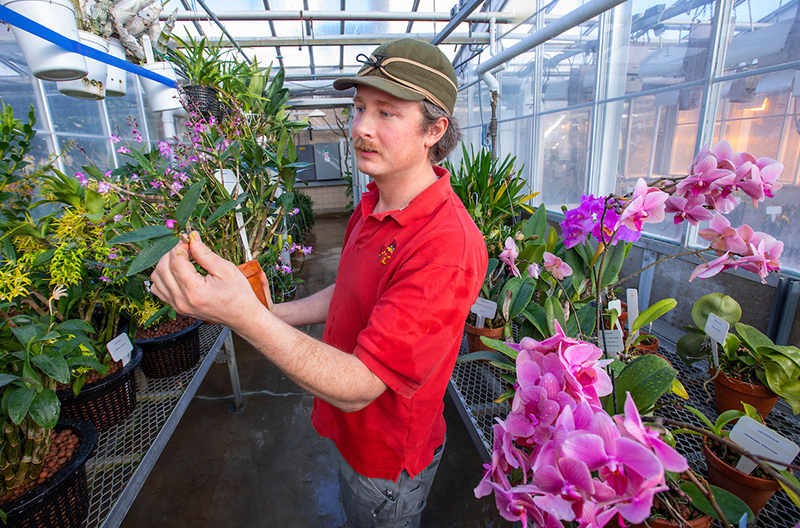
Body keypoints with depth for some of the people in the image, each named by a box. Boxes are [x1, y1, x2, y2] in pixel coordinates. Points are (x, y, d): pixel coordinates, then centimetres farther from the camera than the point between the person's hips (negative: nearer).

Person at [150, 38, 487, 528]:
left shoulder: (448, 245, -36)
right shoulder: (373, 204, -6)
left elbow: (357, 386, -36)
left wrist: (246, 316, -44)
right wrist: (277, 315, 2)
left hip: (389, 458, -7)